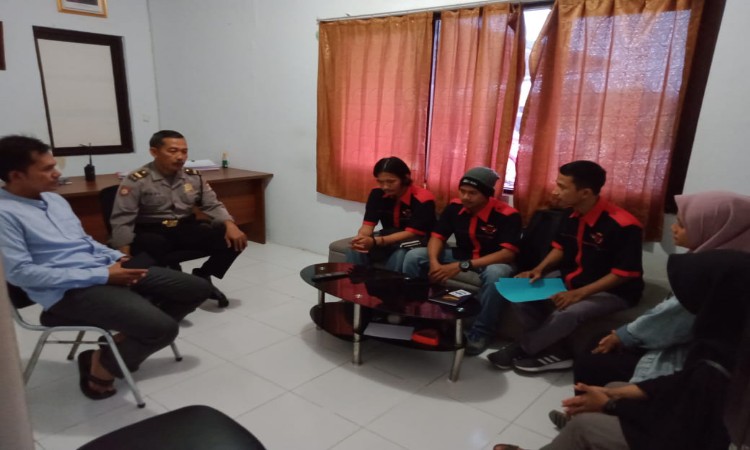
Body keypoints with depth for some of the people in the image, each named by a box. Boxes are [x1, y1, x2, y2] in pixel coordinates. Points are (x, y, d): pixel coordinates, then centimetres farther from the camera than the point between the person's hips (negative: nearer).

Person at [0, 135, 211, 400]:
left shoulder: (54, 199, 17)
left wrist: (117, 257, 3)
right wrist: (102, 275, -19)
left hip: (105, 270, 9)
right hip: (69, 291, -9)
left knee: (198, 289, 3)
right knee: (163, 328, -29)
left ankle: (126, 340, 11)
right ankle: (101, 367, 1)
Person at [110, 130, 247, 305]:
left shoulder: (194, 177, 5)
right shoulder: (136, 181, -10)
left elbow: (213, 205, 8)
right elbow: (122, 222, -12)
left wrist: (230, 225, -13)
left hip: (186, 228, 4)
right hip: (151, 233, -4)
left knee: (235, 240, -15)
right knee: (152, 249, -41)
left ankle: (201, 277, 6)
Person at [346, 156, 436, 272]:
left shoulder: (423, 199, -23)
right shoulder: (377, 194, -7)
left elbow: (411, 233, -28)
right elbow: (368, 225, -12)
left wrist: (375, 241, -42)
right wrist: (360, 238, -39)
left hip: (416, 241, -4)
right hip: (388, 237, 4)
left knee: (400, 256, -37)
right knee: (355, 250, -22)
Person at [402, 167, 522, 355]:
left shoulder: (507, 215, -24)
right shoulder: (455, 206, -9)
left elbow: (508, 253, -31)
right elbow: (437, 237, -5)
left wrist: (462, 266, -39)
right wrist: (434, 262, -29)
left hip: (493, 261, -4)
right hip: (461, 255, 5)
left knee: (495, 274, -42)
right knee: (414, 256, -12)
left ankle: (480, 334, -23)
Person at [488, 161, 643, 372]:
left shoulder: (623, 225, -25)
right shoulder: (570, 215, -5)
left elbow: (623, 274, -21)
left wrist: (579, 294, -26)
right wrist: (539, 269, -8)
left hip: (612, 292, -7)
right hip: (572, 283, 7)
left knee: (566, 314, -33)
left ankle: (521, 349, -7)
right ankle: (554, 352, -6)